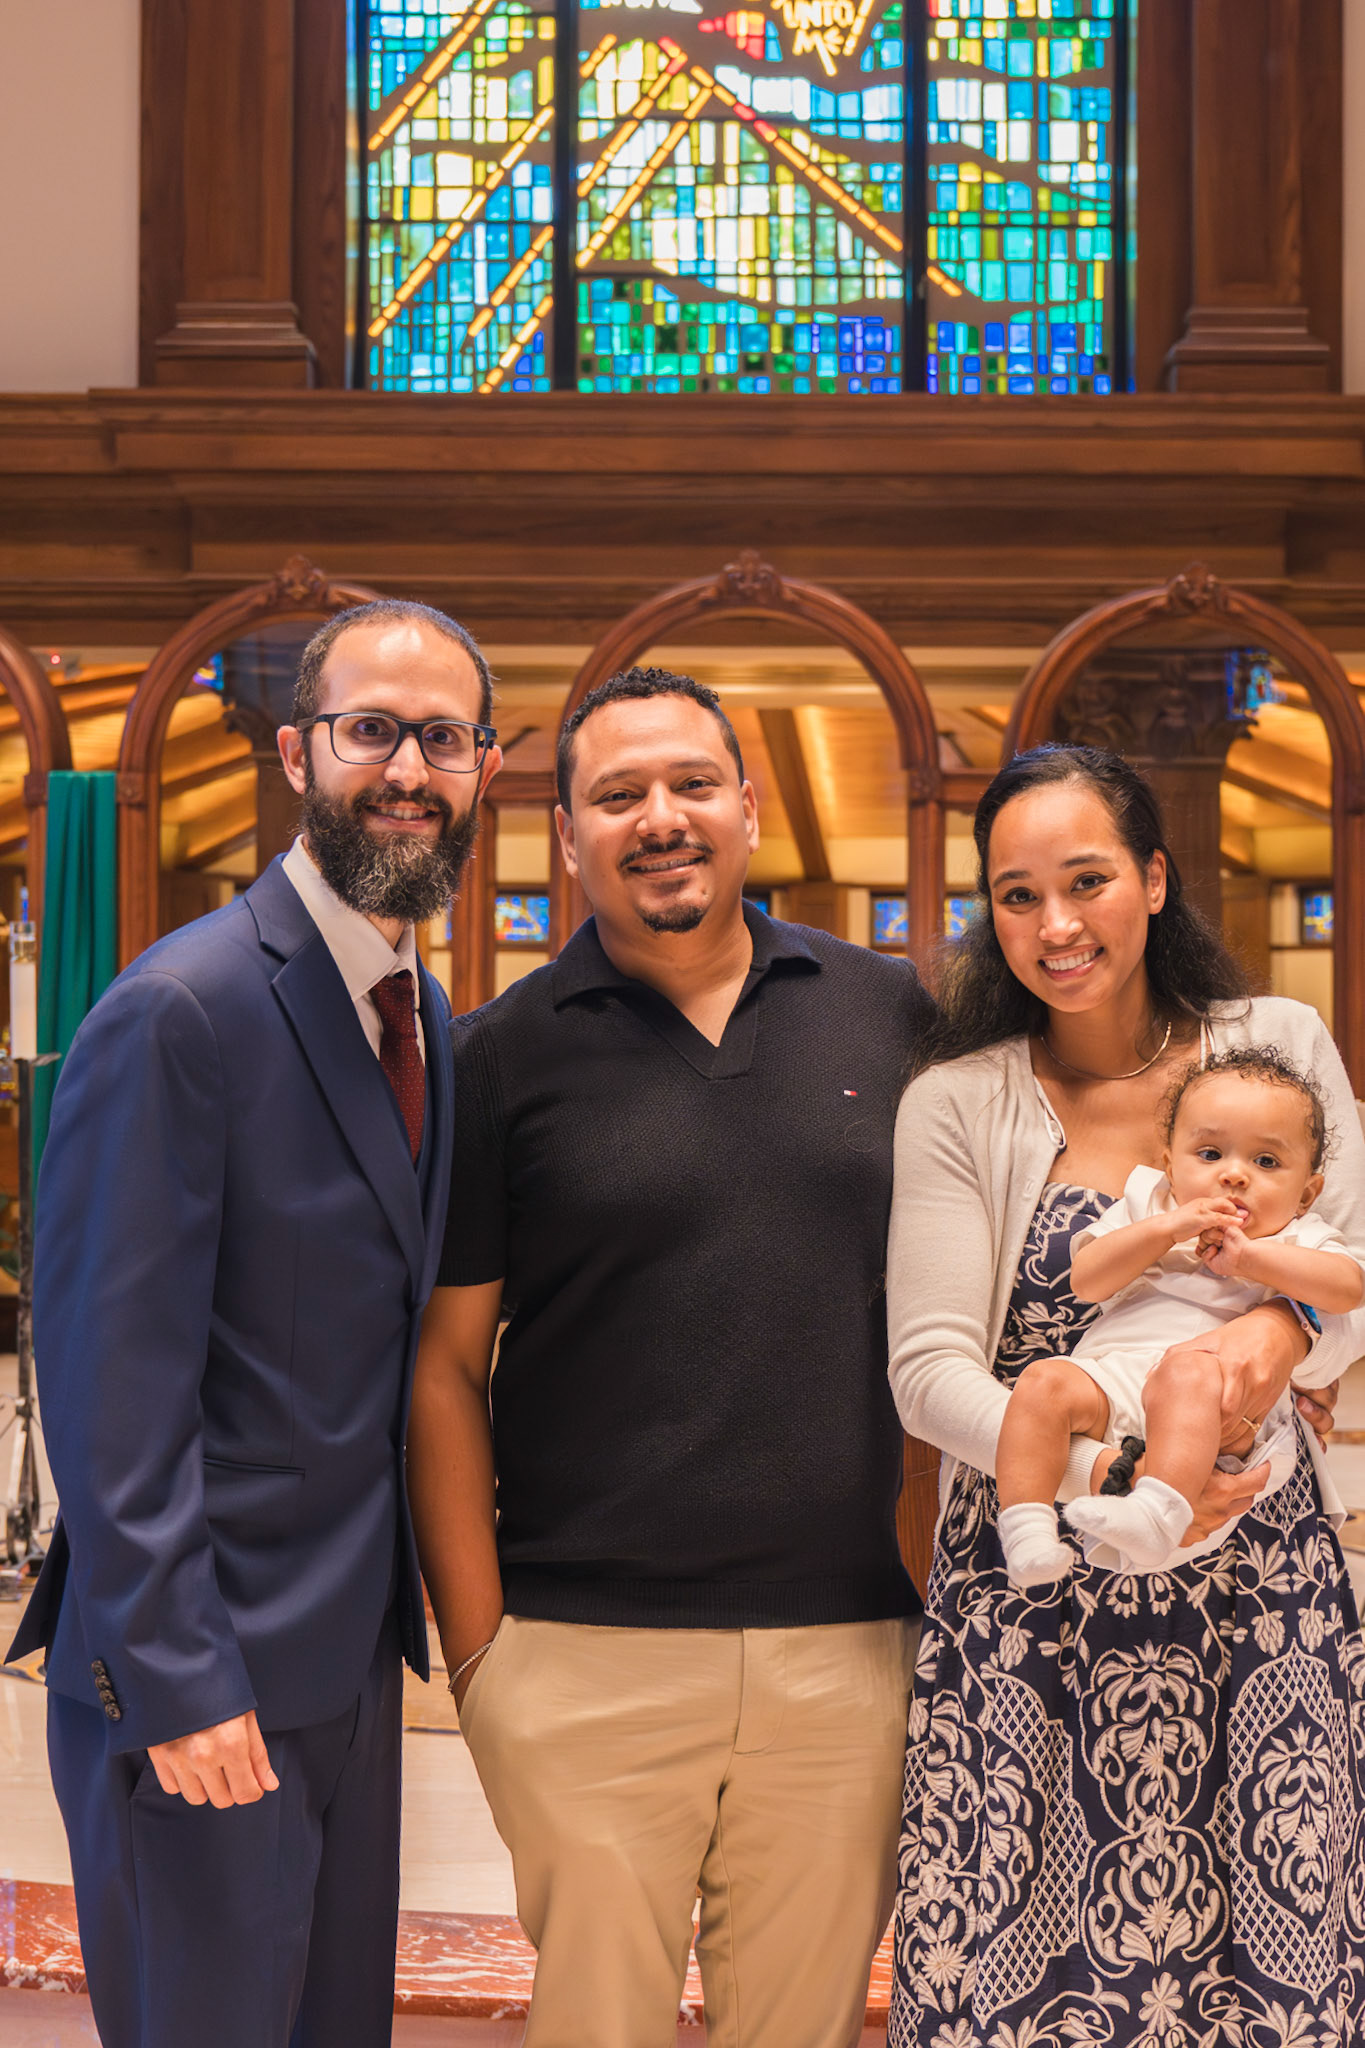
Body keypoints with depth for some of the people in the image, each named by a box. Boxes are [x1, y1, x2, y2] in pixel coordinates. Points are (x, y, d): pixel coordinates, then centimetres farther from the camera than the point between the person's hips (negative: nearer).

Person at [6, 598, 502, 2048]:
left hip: (351, 1652, 8)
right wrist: (173, 1677, -19)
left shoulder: (431, 1025, 10)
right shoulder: (181, 1012, -17)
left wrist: (408, 1594, 9)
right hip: (203, 1675, -8)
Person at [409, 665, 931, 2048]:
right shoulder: (502, 1055, 0)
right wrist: (476, 1646, -4)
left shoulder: (890, 1014, 7)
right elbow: (444, 1366, 1)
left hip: (845, 1646, 2)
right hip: (586, 1659, -2)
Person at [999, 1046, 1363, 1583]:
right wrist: (1168, 1228, -1)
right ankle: (1026, 1527, -34)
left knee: (1188, 1376, -36)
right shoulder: (1146, 1208, 24)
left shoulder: (1296, 1241, 20)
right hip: (1111, 1372, 3)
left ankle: (1157, 1514, -54)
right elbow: (1085, 1280, 9)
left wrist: (1248, 1257, -4)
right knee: (1044, 1381, -26)